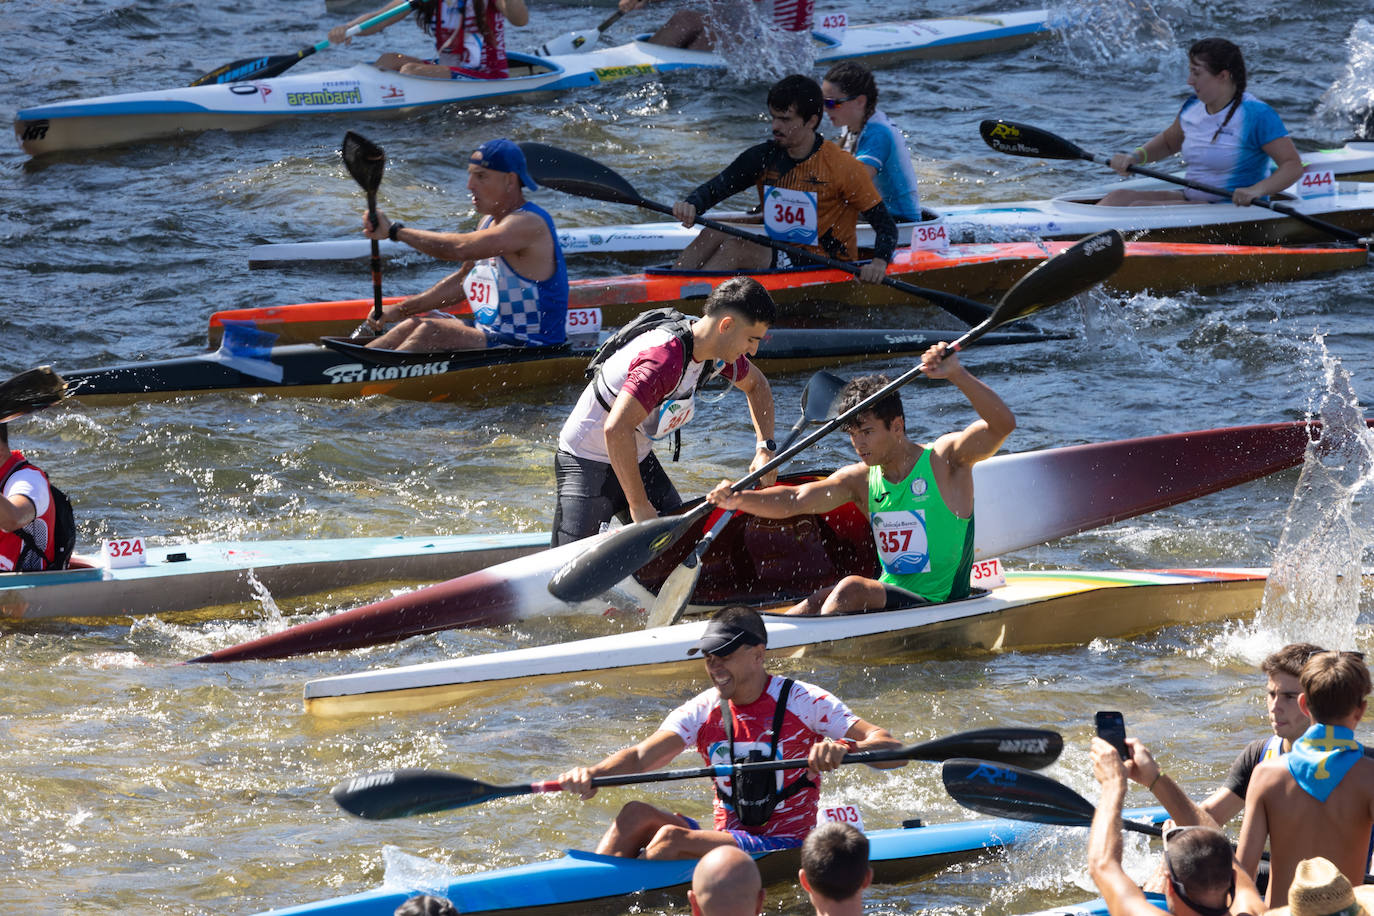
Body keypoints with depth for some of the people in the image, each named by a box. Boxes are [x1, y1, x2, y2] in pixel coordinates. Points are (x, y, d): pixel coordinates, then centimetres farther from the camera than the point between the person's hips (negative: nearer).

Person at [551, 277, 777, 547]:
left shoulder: (716, 350, -4)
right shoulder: (665, 358, -33)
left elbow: (756, 385, 19)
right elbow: (616, 429, -42)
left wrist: (765, 448, 6)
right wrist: (639, 505, -36)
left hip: (637, 459, 9)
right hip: (587, 463, -9)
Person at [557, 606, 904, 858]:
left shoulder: (803, 702, -8)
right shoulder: (702, 711, 5)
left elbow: (892, 751, -15)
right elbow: (640, 757, -8)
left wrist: (845, 748, -38)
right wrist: (592, 773, -30)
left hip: (784, 850, -6)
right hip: (726, 839, 6)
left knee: (670, 838, -26)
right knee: (636, 814, -17)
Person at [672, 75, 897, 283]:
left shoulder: (843, 167, -10)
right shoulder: (763, 157, 5)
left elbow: (885, 224, -7)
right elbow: (714, 189, 1)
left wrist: (880, 262, -27)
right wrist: (691, 206, -23)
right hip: (776, 254, 6)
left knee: (733, 249, -25)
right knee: (714, 235, -17)